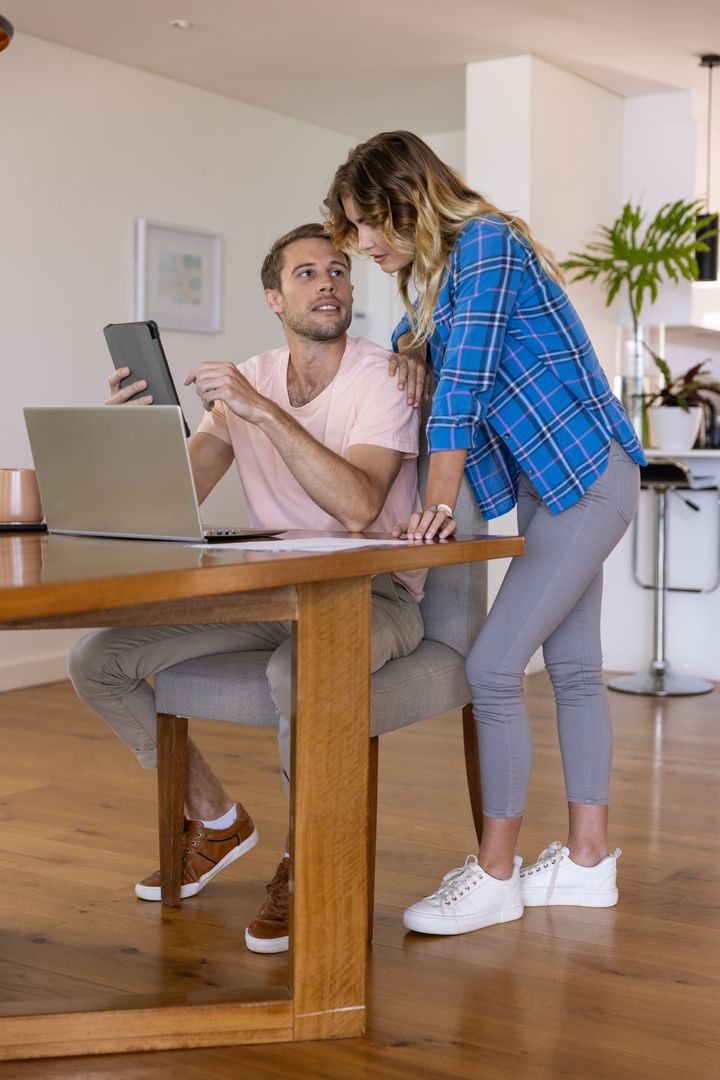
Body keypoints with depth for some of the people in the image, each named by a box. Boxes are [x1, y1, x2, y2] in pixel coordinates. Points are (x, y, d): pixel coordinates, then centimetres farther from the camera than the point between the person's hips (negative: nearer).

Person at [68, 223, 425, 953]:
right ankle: (216, 819, 14)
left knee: (298, 671, -40)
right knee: (96, 660, -4)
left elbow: (357, 508, -28)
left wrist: (265, 411, -32)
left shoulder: (384, 378, -11)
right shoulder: (245, 382, 4)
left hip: (373, 596, -6)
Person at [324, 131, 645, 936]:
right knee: (572, 666, 11)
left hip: (586, 476, -10)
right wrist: (408, 349, 9)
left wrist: (438, 503, -26)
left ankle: (496, 876, -1)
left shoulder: (484, 241, -14)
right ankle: (588, 860, 20)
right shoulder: (430, 271, 14)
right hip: (545, 484, 10)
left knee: (491, 667, -12)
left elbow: (464, 378, -22)